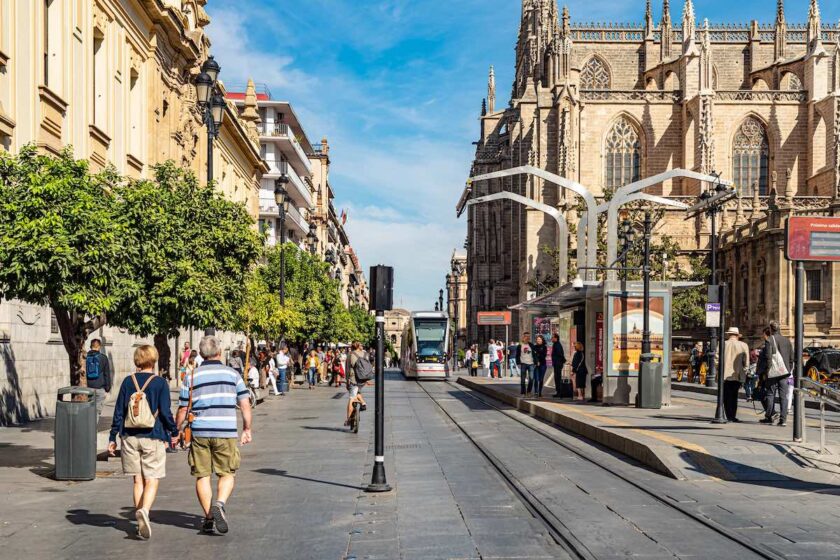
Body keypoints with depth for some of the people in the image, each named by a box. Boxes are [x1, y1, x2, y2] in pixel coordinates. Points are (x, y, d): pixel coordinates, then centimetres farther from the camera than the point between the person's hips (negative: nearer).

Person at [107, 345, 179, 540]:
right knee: (152, 480, -1)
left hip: (130, 437, 3)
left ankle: (140, 523, 12)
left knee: (138, 481, 11)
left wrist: (113, 438, 11)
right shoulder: (160, 383, -4)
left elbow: (119, 412, 5)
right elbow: (165, 412, -7)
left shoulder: (128, 381, 5)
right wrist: (174, 432, 8)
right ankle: (144, 510, -26)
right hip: (153, 437, -3)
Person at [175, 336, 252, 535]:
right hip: (226, 432, -1)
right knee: (227, 473, 9)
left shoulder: (192, 377, 5)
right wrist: (247, 429, 14)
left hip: (200, 432, 1)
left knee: (202, 475, 9)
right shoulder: (233, 374, 4)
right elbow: (245, 404, 3)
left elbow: (183, 409, 7)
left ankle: (209, 518, 10)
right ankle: (220, 504, -15)